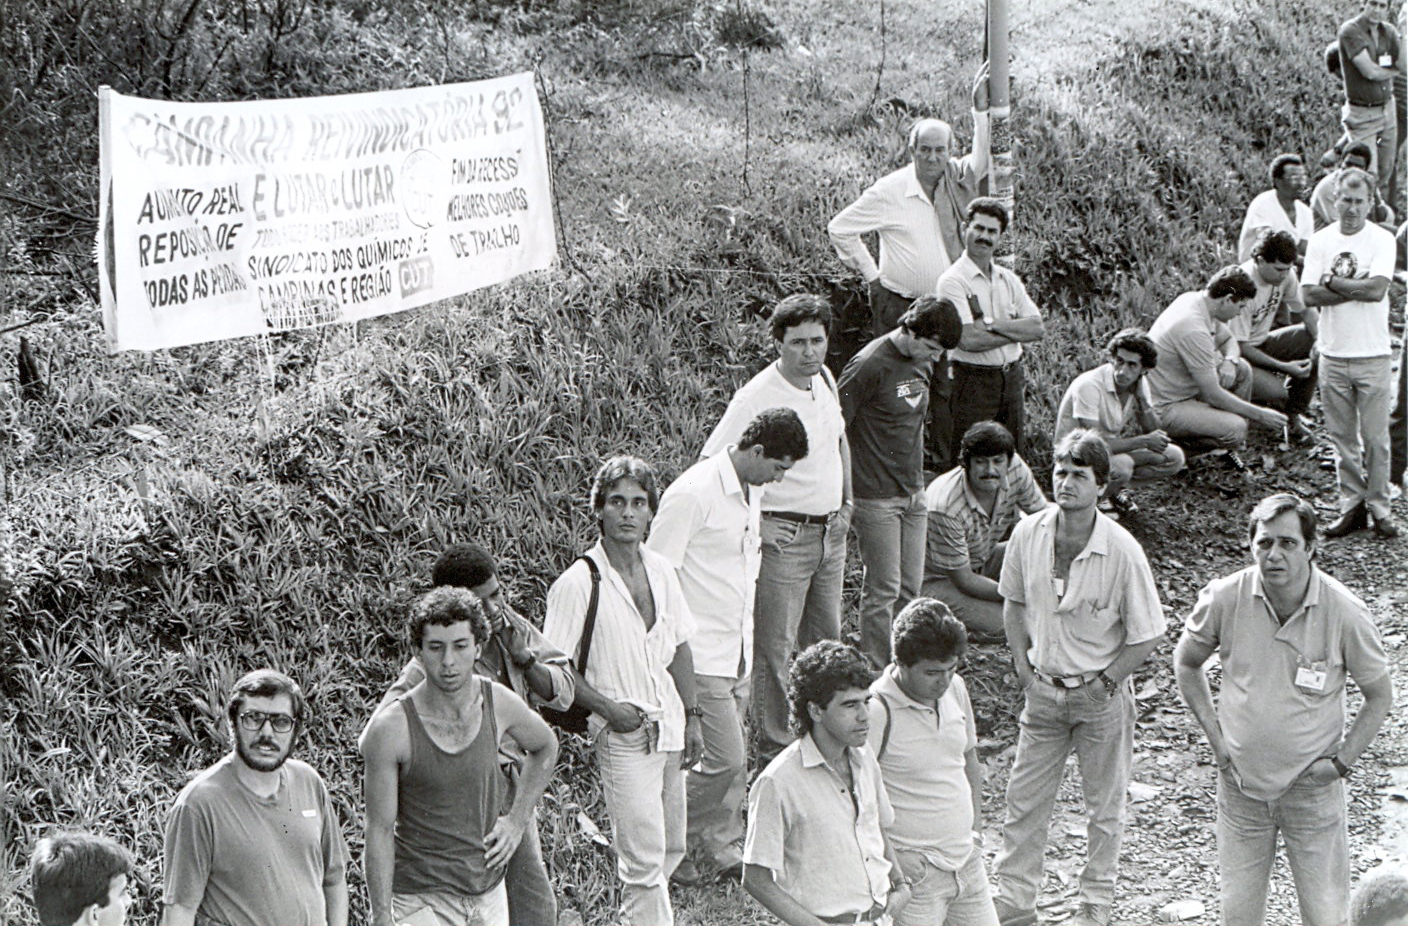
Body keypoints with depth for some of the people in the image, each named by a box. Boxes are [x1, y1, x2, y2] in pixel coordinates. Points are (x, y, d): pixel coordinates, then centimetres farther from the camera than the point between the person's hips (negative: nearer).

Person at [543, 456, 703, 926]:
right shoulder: (578, 583, -13)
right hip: (622, 736, -7)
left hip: (669, 728, 7)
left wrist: (691, 716, 12)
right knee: (644, 858, -8)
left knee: (671, 850, 14)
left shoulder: (661, 570, 6)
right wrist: (608, 708, -18)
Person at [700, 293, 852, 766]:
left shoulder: (824, 379, 5)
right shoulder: (757, 396, -19)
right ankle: (774, 745, 7)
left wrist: (846, 503, 14)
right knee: (774, 647, -3)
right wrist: (753, 525, -18)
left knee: (826, 641, 16)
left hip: (830, 532, 8)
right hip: (784, 536, -8)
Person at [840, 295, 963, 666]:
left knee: (910, 587, 10)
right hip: (875, 497, -8)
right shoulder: (871, 365, -17)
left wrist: (918, 484, 17)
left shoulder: (920, 364, 9)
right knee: (883, 590, -4)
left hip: (911, 495, 8)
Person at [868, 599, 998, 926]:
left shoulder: (955, 689, 4)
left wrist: (975, 829, 13)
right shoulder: (877, 711, -18)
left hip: (967, 862, 7)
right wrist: (889, 858, -17)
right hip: (915, 871, -7)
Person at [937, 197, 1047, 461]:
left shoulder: (1008, 279, 11)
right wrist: (1016, 331, -8)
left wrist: (992, 323, -12)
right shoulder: (953, 281, -9)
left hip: (1011, 378, 6)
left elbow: (1038, 328, 2)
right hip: (973, 380, -6)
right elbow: (967, 340, -20)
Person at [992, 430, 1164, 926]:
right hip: (1044, 687, 3)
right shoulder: (1028, 535, -9)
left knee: (1105, 805, 12)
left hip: (1103, 694, -3)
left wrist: (1103, 684, -12)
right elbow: (1014, 602, 9)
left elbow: (1146, 636, -11)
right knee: (1024, 797, 9)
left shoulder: (1122, 551, -20)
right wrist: (1023, 666, 2)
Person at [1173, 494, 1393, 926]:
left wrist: (1341, 762, -8)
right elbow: (1186, 663, 8)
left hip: (1312, 788, -2)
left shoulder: (1344, 611, -16)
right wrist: (1215, 735, 0)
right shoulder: (1225, 598, -12)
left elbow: (1379, 696, -1)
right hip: (1241, 783, 2)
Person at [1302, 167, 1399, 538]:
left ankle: (1378, 507, 9)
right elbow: (1309, 295, -5)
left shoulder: (1382, 240, -3)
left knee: (1375, 438, 0)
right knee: (1342, 437, 8)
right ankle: (1351, 505, 16)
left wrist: (1332, 281, -8)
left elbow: (1377, 289, -17)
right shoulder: (1321, 240, 5)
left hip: (1372, 355, -3)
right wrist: (1356, 288, -13)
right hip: (1333, 354, 3)